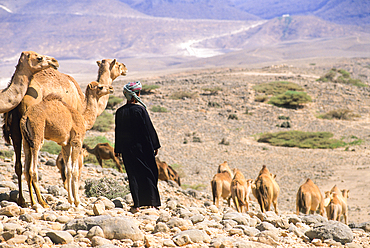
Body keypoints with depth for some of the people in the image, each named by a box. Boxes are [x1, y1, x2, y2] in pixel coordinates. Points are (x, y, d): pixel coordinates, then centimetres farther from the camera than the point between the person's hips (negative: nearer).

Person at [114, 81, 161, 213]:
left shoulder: (120, 112, 0)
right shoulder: (140, 110, -13)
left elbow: (118, 132, 6)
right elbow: (148, 129, -10)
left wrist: (118, 150, 14)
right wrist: (155, 146, -2)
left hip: (127, 149, 3)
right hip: (142, 147, -3)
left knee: (133, 175, 8)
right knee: (149, 173, 8)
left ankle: (137, 205, 5)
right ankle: (152, 202, 9)